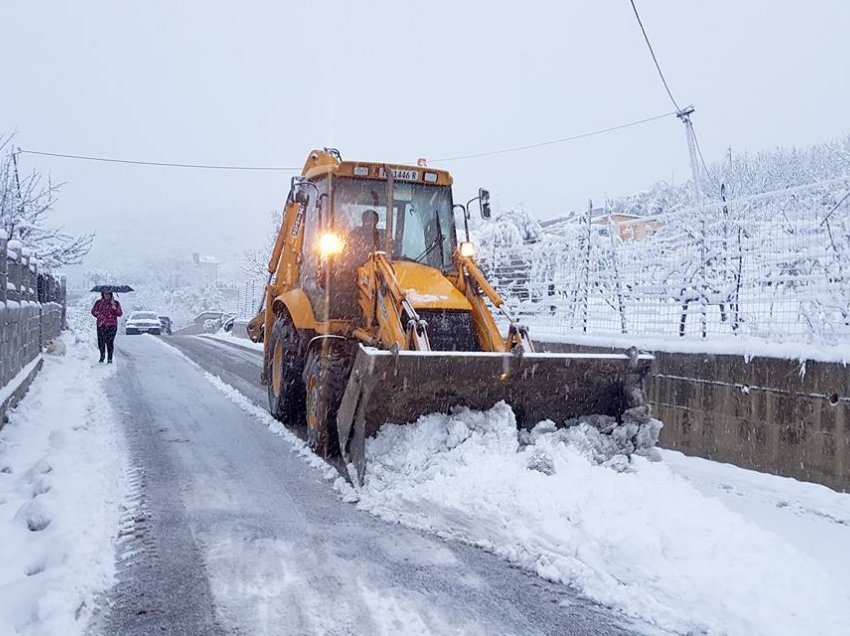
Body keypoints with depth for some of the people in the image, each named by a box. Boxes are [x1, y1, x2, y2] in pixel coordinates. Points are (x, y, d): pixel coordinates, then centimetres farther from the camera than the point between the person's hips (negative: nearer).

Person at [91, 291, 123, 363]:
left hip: (111, 325, -2)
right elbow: (93, 311, 13)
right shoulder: (99, 302, 10)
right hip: (101, 325, 2)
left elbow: (120, 313, -4)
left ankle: (110, 359, 4)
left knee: (110, 342, -5)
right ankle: (102, 356, 22)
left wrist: (114, 306, -17)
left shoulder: (116, 303, 6)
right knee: (101, 341, 1)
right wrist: (99, 316, -3)